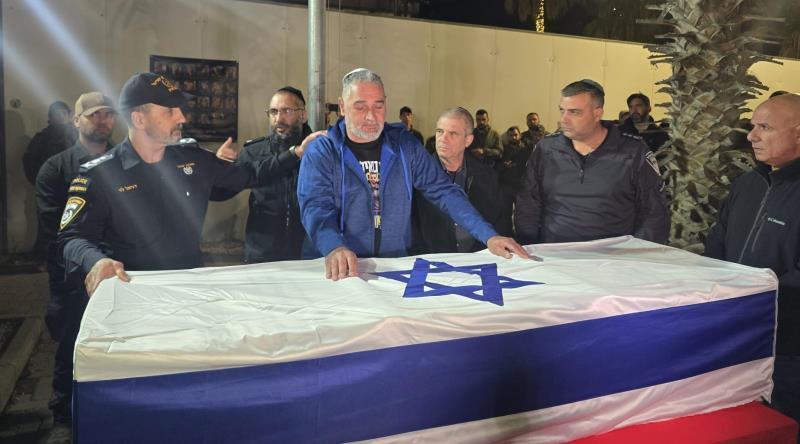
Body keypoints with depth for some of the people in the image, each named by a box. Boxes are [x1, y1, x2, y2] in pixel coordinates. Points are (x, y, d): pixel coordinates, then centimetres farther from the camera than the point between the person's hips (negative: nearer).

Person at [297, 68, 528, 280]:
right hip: (343, 271, 0)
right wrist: (335, 248, -35)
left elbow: (443, 191, 4)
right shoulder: (321, 152, -1)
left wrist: (489, 236, -8)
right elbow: (316, 206, -13)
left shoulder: (405, 145, 7)